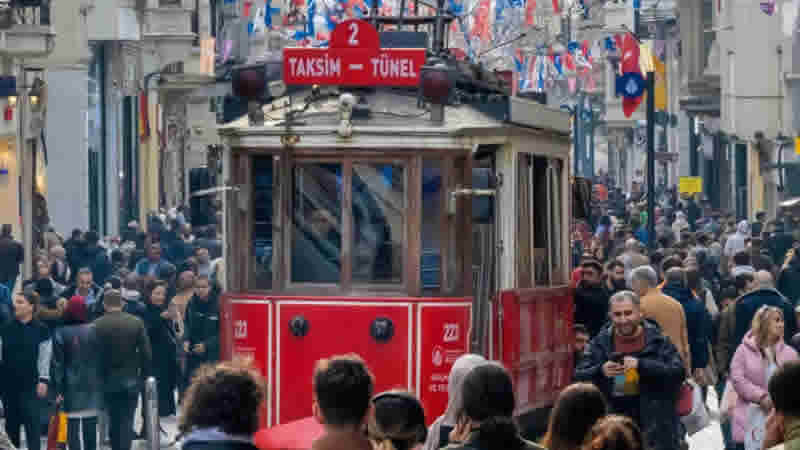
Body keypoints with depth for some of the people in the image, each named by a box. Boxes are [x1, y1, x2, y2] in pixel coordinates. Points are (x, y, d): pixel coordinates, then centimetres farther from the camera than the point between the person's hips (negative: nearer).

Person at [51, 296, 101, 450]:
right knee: (90, 426, 9)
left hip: (71, 385, -2)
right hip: (92, 385, 2)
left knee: (73, 426, -1)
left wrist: (57, 388, -4)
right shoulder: (94, 330, -2)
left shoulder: (60, 333, -6)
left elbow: (57, 363, -6)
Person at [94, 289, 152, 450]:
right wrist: (142, 375, 5)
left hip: (108, 380, 0)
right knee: (127, 420, 1)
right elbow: (146, 353, -5)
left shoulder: (97, 325, -7)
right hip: (131, 379, 0)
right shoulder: (136, 322, -3)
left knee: (113, 419, 14)